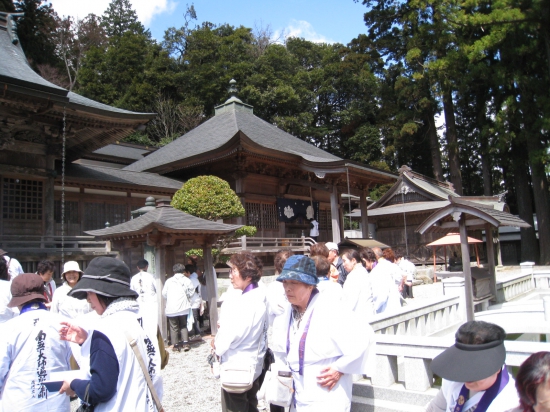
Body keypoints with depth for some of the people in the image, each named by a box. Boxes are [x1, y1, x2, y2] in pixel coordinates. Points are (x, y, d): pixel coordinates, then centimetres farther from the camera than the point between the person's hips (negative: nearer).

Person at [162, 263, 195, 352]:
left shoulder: (169, 280, 1)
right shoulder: (187, 280, 0)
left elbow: (164, 293, 4)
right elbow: (191, 292, 1)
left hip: (171, 308, -1)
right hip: (183, 307, 1)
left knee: (174, 327, 7)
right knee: (183, 326, 14)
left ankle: (175, 345, 8)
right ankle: (185, 343, 6)